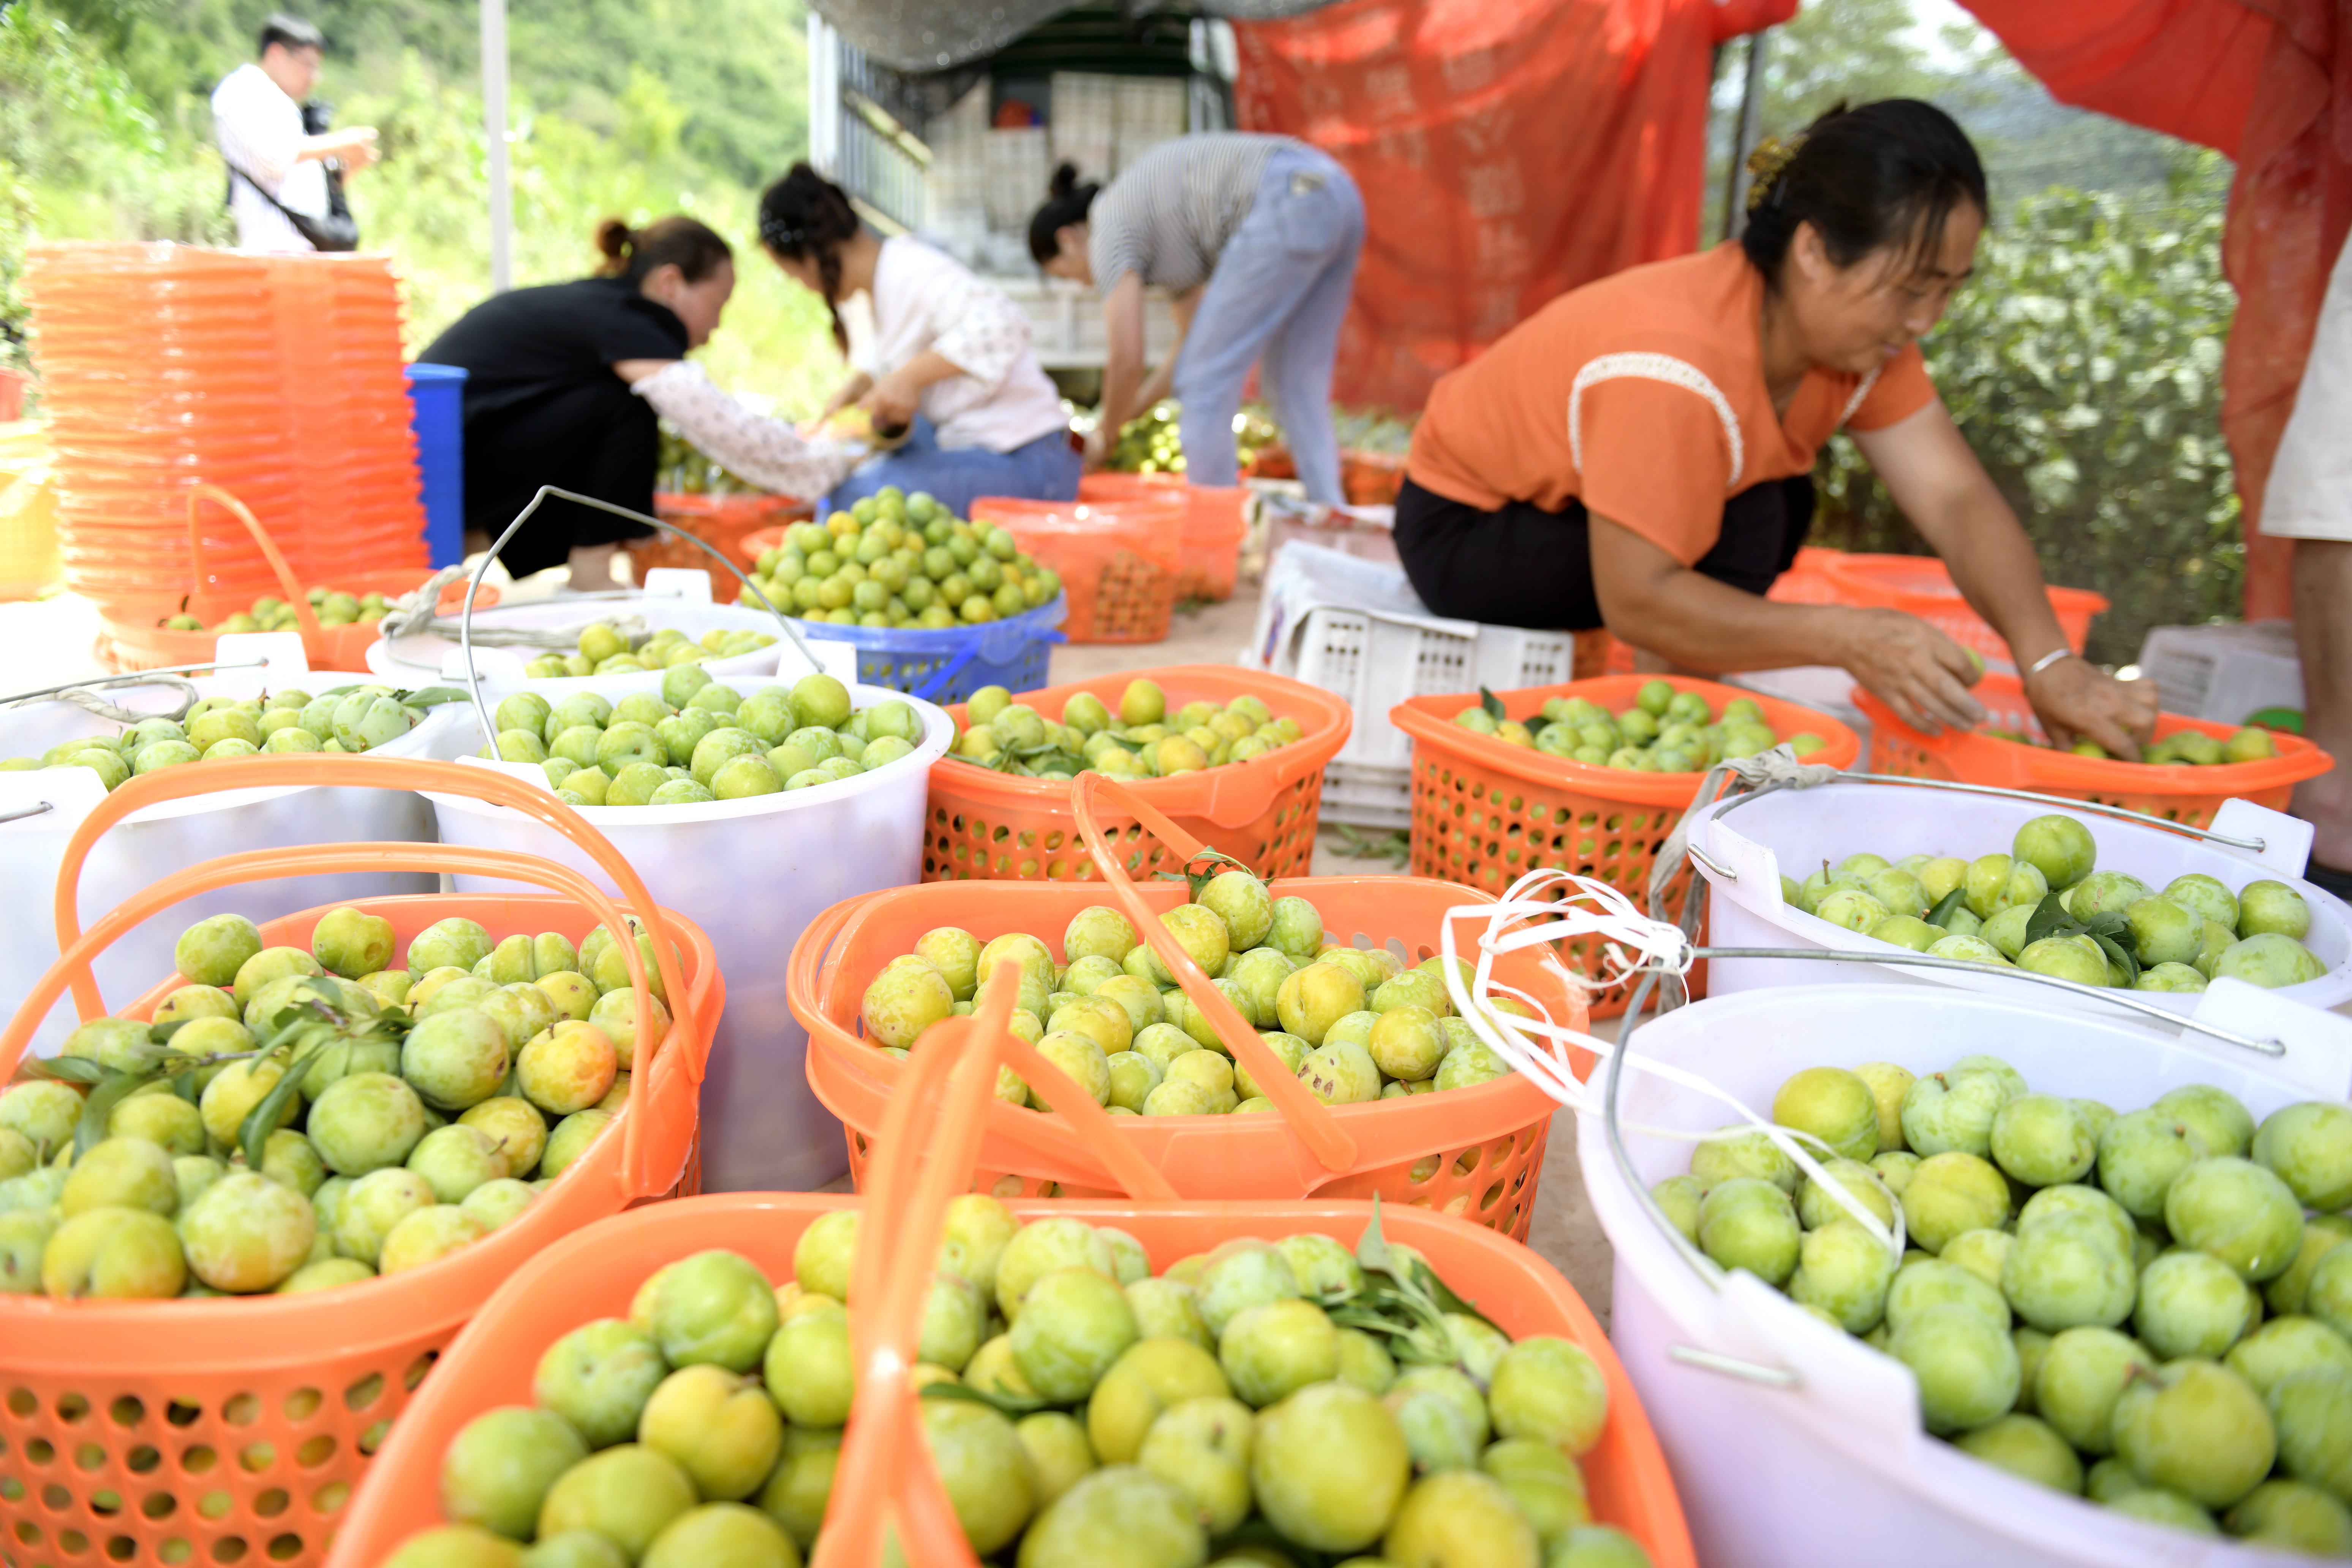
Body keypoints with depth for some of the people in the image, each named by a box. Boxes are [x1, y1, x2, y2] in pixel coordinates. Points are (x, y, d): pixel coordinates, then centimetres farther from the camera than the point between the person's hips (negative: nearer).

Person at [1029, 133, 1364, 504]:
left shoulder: (1108, 228, 6)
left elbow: (1127, 360, 0)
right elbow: (1194, 341, 34)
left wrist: (1105, 434, 17)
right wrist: (1129, 413, 36)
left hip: (1287, 208, -10)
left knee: (1207, 383, -1)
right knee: (1295, 386, 14)